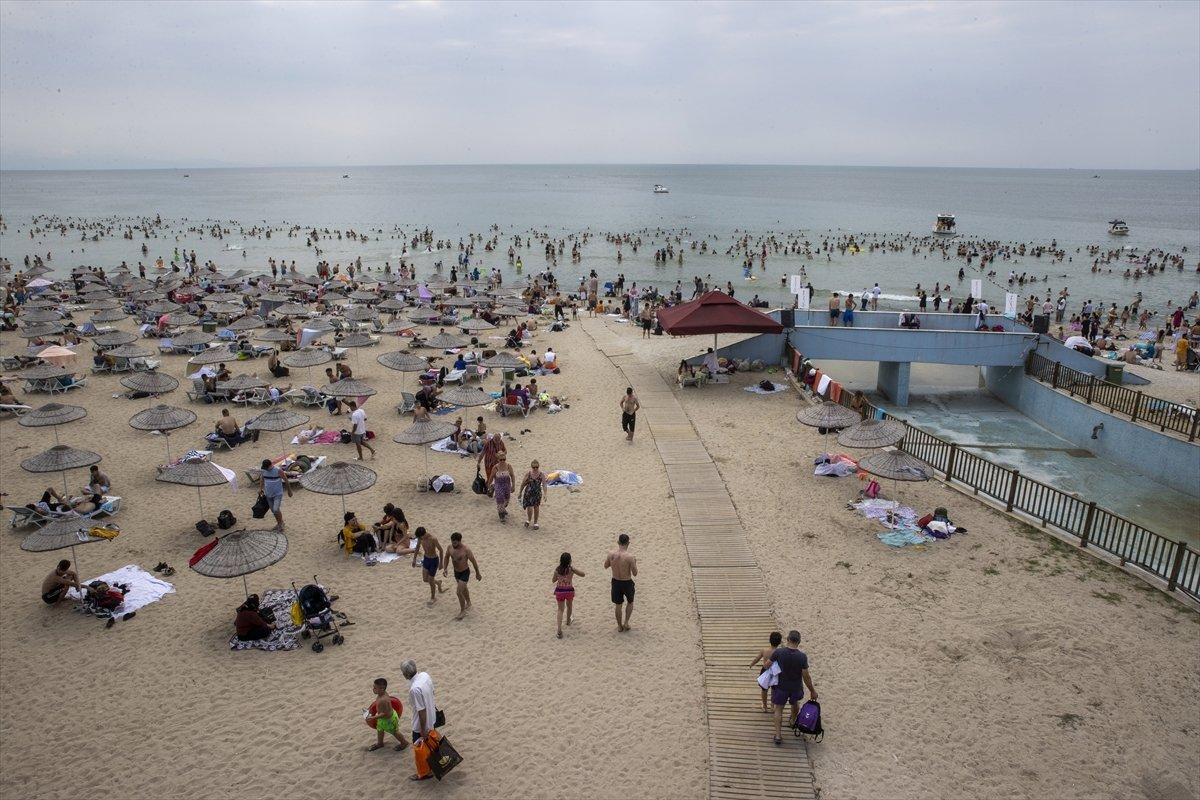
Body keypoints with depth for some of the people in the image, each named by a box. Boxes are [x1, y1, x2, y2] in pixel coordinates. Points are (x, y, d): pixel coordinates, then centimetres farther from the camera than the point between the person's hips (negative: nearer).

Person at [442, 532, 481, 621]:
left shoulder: (466, 550, -30)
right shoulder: (450, 547, -14)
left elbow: (474, 561, -18)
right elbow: (447, 557, 6)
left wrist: (477, 573, -9)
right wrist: (445, 569, -4)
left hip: (465, 572, -6)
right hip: (456, 571, 6)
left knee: (459, 592, -9)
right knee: (463, 589, 26)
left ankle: (463, 612, 10)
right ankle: (468, 603, 50)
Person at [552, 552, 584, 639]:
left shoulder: (557, 569, -11)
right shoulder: (571, 569, -16)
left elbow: (553, 580, 3)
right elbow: (583, 575, -5)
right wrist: (575, 570, 8)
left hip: (559, 591, 1)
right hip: (569, 591, -1)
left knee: (560, 610, 9)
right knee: (569, 606, 29)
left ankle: (559, 629, -6)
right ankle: (568, 620, 52)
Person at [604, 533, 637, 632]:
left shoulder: (611, 554, -14)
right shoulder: (629, 557, -25)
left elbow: (605, 566, 5)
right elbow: (635, 574, -15)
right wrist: (635, 563, 1)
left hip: (616, 582, 3)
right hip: (627, 583, -3)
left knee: (618, 605, 21)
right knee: (630, 602, 26)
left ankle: (619, 626, 34)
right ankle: (626, 622, 22)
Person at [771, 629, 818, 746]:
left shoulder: (778, 652, -21)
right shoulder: (802, 656, -22)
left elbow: (767, 665, -10)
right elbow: (806, 676, -16)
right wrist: (812, 691, -3)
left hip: (781, 686, -1)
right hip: (796, 687, 1)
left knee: (778, 709, 13)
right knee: (795, 703, 31)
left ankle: (778, 736, 8)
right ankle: (793, 721, 55)